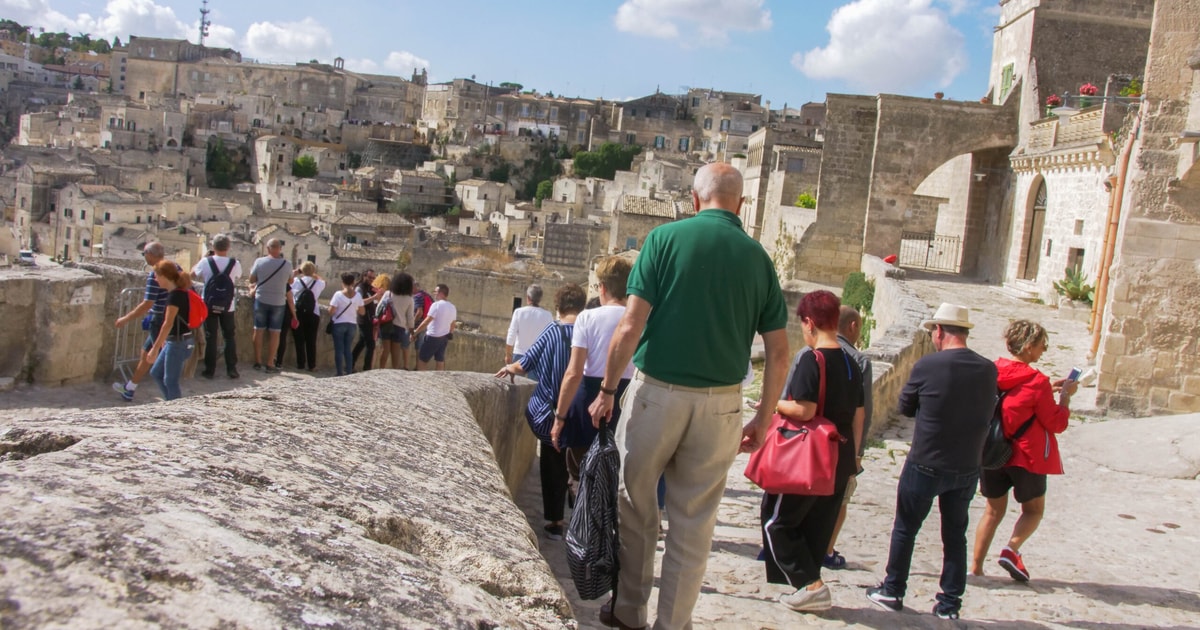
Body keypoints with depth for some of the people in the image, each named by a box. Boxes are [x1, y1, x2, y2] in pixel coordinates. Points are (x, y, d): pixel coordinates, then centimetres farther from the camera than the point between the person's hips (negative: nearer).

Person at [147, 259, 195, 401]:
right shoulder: (179, 292, 9)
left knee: (170, 381, -1)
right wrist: (165, 340, 22)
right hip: (175, 341, 10)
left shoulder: (175, 295, -19)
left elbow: (168, 324, -22)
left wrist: (155, 348, -22)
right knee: (156, 373, 18)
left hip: (178, 343, -10)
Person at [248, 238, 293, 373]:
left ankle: (258, 362, 14)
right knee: (274, 333, 5)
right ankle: (269, 364, 4)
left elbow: (252, 279, 5)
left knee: (259, 331, 11)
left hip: (261, 300, 1)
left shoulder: (260, 261, -7)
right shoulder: (287, 264, -7)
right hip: (278, 302, -1)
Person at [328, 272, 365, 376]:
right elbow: (362, 312, 2)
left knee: (339, 350, 3)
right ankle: (349, 372, 10)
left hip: (339, 324, -3)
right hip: (352, 325, 3)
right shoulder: (357, 295, -2)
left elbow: (331, 311, -15)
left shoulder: (338, 294, -12)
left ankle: (340, 373, 2)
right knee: (348, 350, 12)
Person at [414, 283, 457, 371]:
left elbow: (426, 322, -20)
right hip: (444, 337, 8)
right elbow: (453, 324, 15)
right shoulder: (452, 307, 7)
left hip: (433, 337, -8)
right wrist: (449, 336, 27)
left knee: (422, 359, 1)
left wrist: (415, 332, -14)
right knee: (440, 360, 12)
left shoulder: (436, 305, -17)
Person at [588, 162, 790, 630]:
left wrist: (607, 389, 0)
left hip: (657, 392, -2)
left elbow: (631, 327, -11)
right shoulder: (757, 256, 5)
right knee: (695, 522, 11)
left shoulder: (666, 238, -4)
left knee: (635, 505, 16)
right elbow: (778, 353, 4)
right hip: (721, 404, 2)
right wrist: (763, 419, 13)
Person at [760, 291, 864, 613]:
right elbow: (858, 416, 12)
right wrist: (853, 456, 20)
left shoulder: (811, 359, -15)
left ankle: (811, 585, -2)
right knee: (817, 527, 15)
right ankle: (809, 587, 20)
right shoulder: (851, 364, 8)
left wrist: (774, 404, -5)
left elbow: (804, 411, -22)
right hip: (841, 460, 8)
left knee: (776, 520, 4)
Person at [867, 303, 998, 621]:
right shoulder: (988, 370, -4)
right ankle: (950, 604, 20)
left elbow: (905, 406, -2)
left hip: (925, 466, -3)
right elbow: (988, 413, 9)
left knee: (905, 529, 12)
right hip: (967, 469, 4)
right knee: (955, 535, 14)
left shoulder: (927, 366, -16)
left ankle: (892, 592, 21)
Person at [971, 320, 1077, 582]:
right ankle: (1012, 549, -7)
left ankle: (975, 566, 11)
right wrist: (1065, 395, 2)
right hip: (1026, 456, -5)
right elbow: (1058, 424, -9)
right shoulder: (1037, 382, -17)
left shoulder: (992, 371, -1)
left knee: (993, 511, 16)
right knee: (1033, 510, 17)